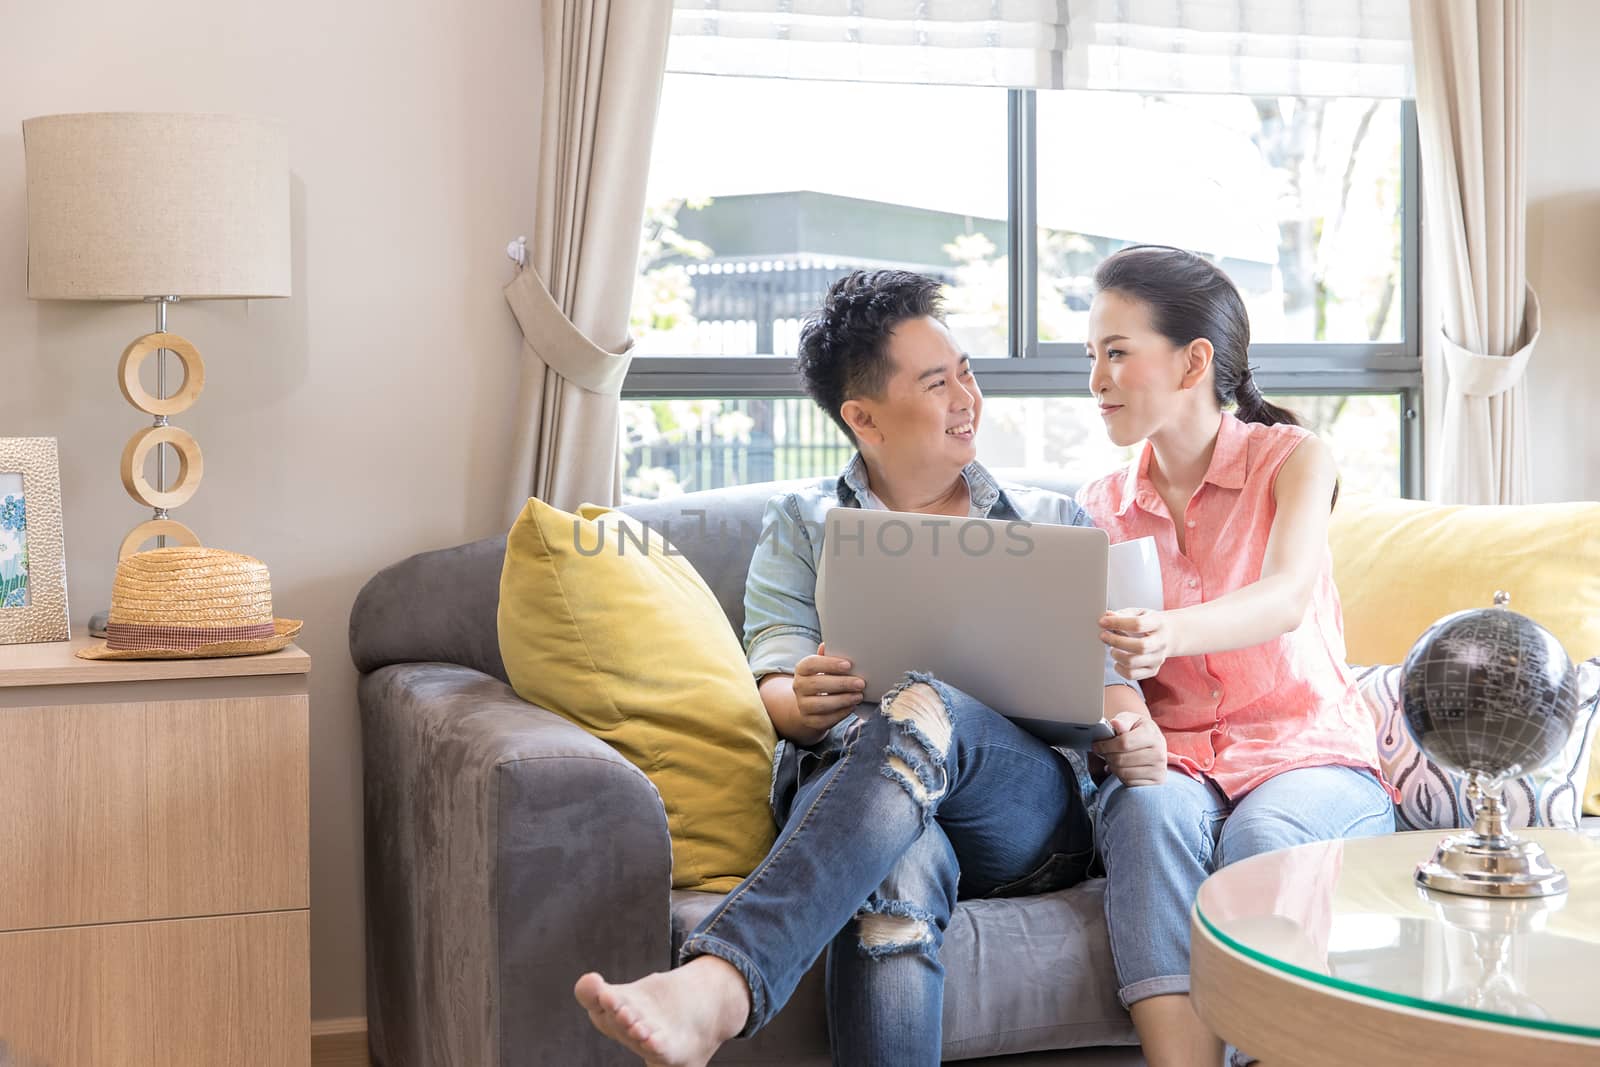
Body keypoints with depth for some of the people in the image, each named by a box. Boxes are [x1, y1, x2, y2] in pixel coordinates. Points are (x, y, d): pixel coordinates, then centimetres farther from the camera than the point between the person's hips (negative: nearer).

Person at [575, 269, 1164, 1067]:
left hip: (1033, 811, 1)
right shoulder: (803, 524, 23)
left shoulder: (1052, 522, 27)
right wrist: (804, 703, -17)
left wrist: (1132, 736, -7)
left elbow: (1104, 672, 19)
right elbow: (777, 685, 9)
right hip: (845, 793, 0)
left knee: (921, 707, -38)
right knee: (898, 876, -42)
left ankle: (717, 982, -57)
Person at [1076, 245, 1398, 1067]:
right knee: (1153, 815, -33)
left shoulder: (1292, 459, 1)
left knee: (1263, 831, -35)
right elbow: (1107, 655, 4)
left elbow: (1287, 599, -19)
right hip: (1172, 761, 2)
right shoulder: (1104, 507, 12)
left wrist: (1170, 634, -41)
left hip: (1307, 753, -2)